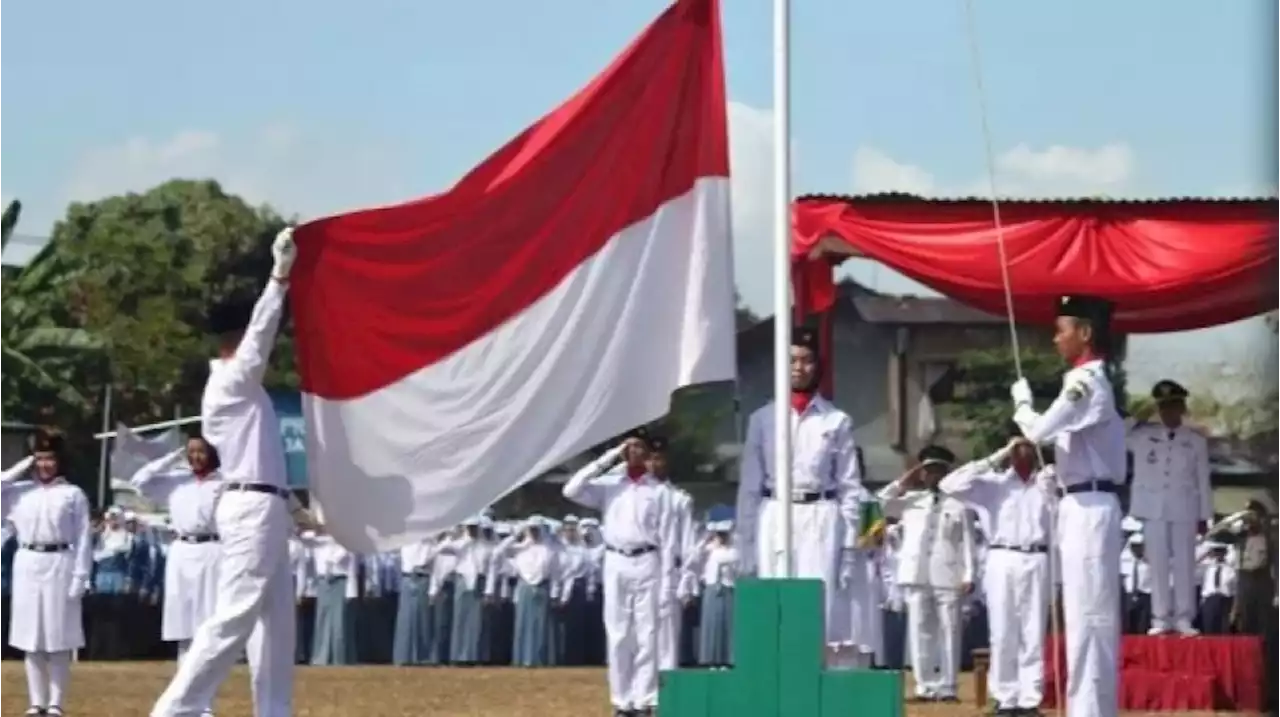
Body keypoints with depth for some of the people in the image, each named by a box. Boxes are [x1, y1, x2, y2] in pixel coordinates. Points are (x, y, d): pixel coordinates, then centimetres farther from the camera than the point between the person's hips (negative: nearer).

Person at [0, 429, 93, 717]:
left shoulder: (73, 494, 1)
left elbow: (83, 539, -1)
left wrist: (80, 577, -9)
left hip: (59, 566, -3)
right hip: (27, 566, 3)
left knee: (59, 640, 0)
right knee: (31, 640, 5)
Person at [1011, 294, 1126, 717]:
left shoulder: (1085, 382, -14)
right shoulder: (1091, 381, 18)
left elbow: (1040, 430, -16)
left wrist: (1021, 401, 1)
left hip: (1087, 507, -10)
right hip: (1085, 506, 10)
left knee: (1087, 614, -11)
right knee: (1092, 615, 10)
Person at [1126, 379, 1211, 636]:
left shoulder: (1196, 440, 2)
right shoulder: (1142, 435, 4)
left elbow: (1203, 480, 5)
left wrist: (1204, 515, 3)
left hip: (1184, 509, -1)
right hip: (1153, 508, 1)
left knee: (1184, 564, -1)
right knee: (1158, 564, 2)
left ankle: (1184, 619, 3)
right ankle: (1161, 618, 5)